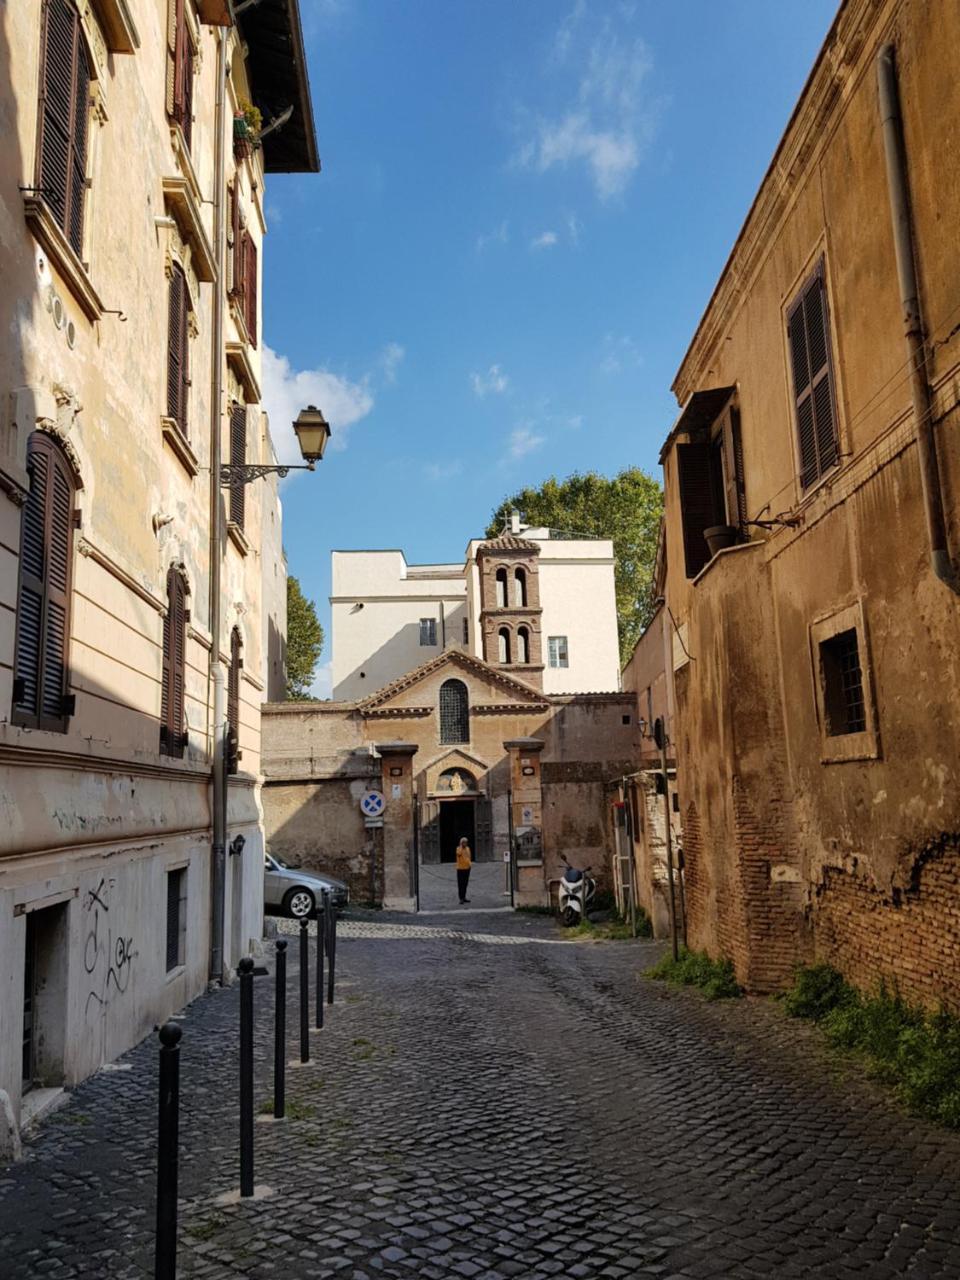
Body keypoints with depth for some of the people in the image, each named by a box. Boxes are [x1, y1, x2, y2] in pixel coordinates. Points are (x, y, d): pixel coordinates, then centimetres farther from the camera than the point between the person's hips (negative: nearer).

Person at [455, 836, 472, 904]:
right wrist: (461, 846, -21)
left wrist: (470, 863, 2)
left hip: (467, 868, 6)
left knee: (465, 884, 12)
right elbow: (459, 854, -29)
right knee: (460, 884, -5)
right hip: (460, 868, -6)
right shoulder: (458, 848, -8)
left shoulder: (468, 848, 10)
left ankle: (464, 897, 20)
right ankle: (461, 899, -5)